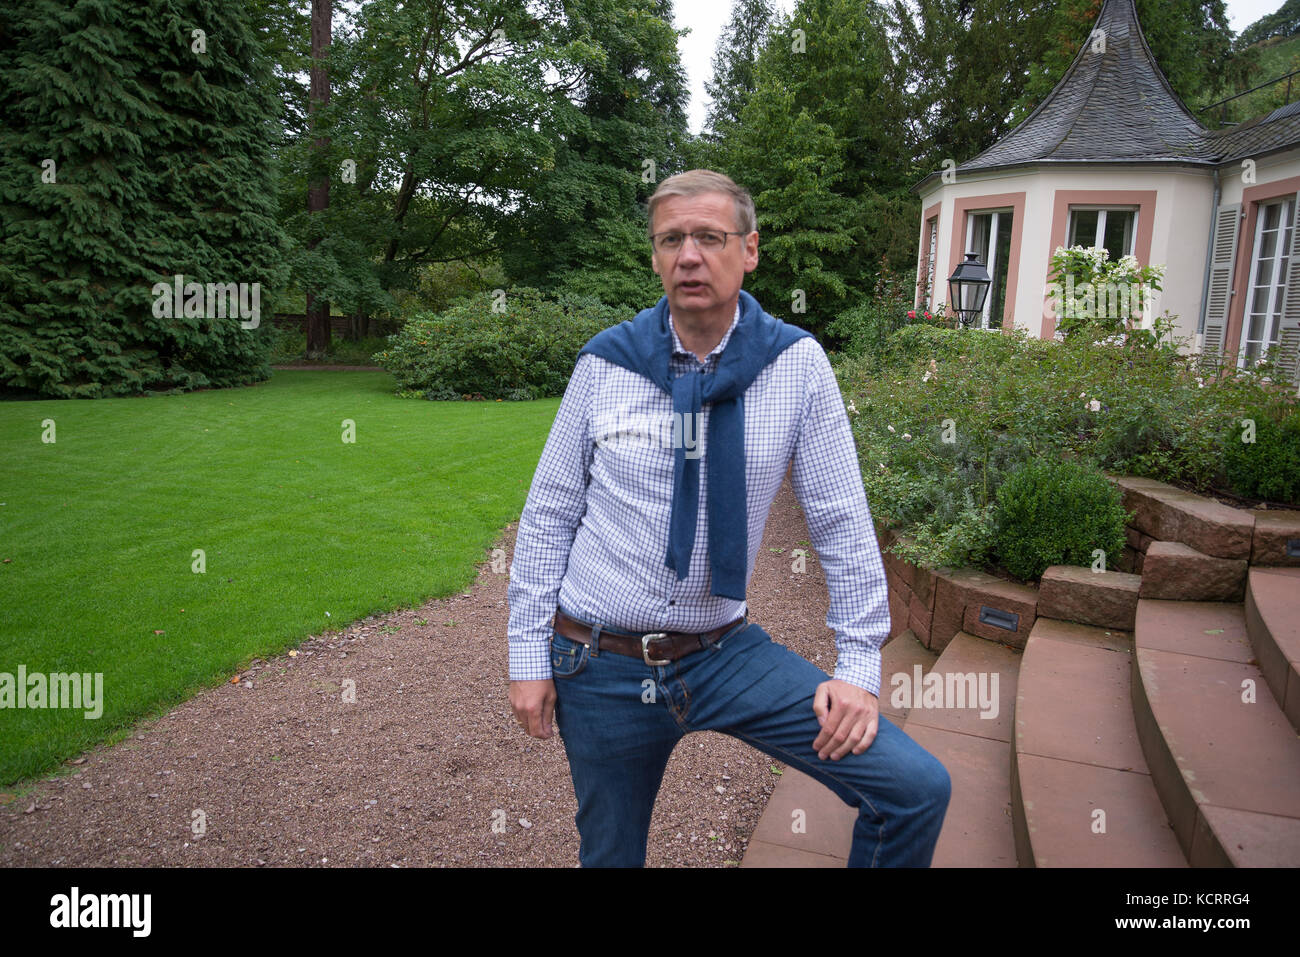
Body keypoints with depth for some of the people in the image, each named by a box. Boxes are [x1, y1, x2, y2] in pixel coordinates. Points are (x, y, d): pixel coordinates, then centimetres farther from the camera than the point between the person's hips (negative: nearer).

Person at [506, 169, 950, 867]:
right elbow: (548, 515, 0)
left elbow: (841, 521, -2)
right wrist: (528, 656, -1)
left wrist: (858, 665, -3)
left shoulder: (797, 364, -6)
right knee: (610, 853, 16)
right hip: (600, 664, 0)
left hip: (726, 653, 0)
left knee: (917, 788, -10)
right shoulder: (605, 363, -5)